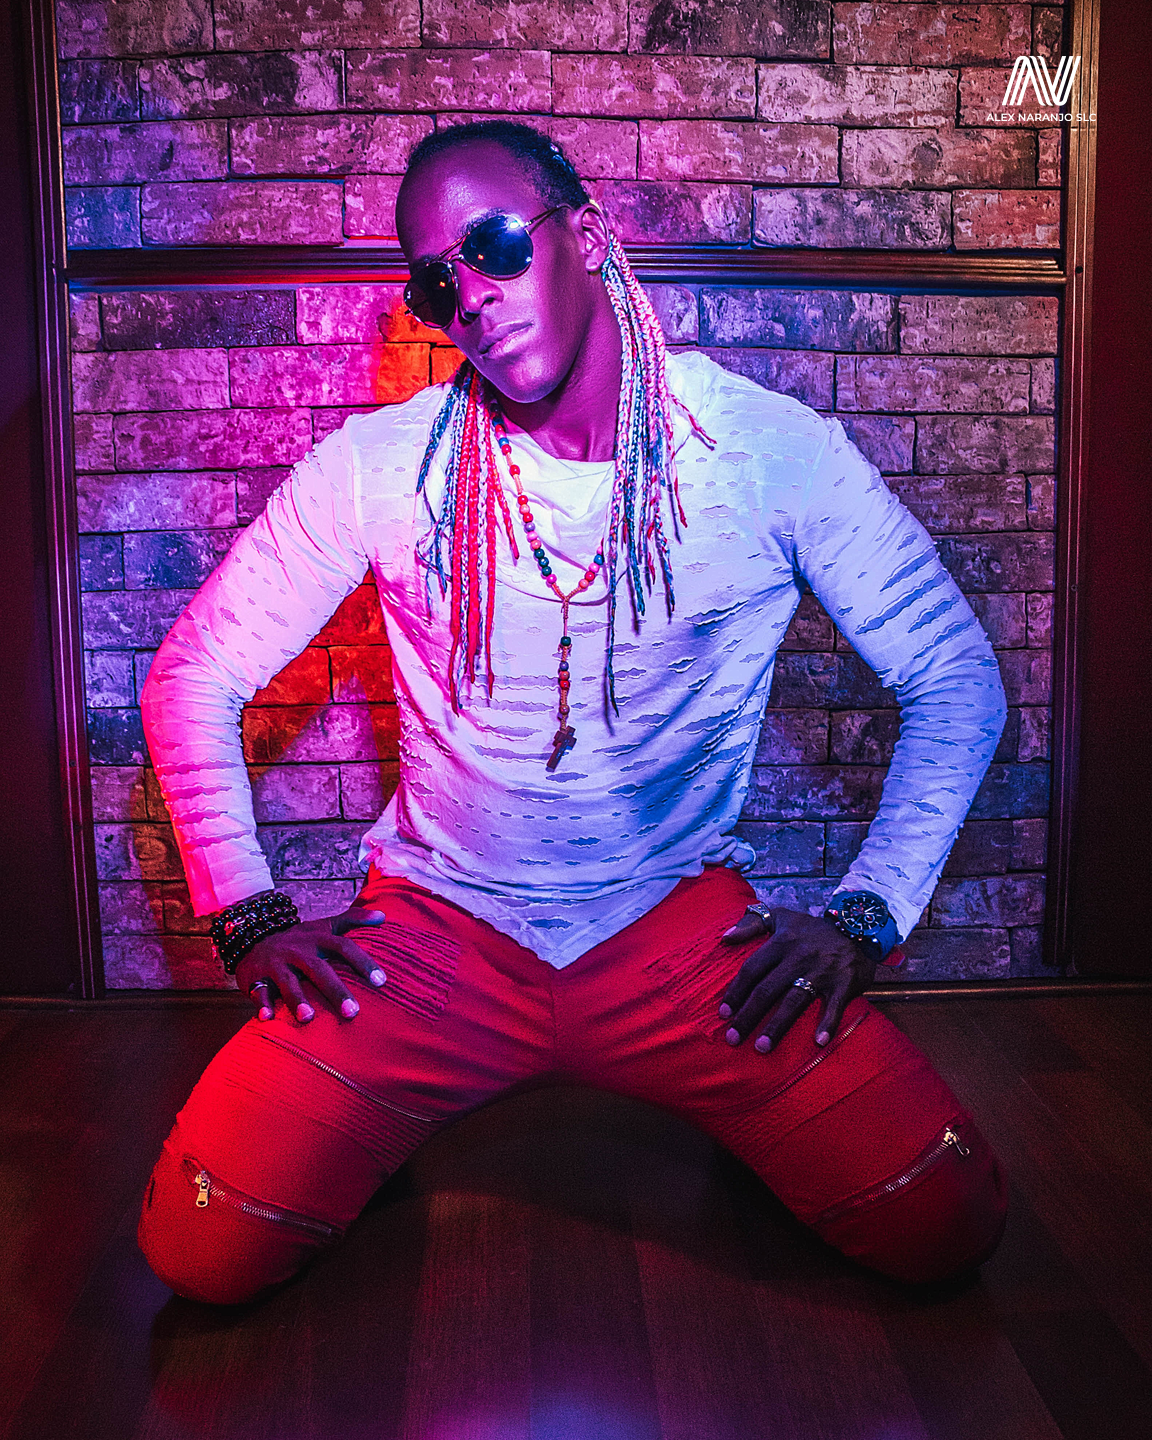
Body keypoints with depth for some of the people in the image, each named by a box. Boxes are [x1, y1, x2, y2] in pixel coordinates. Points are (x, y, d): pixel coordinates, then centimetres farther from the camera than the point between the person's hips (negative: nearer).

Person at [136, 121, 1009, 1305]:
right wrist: (247, 915, -5)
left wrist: (865, 914, -9)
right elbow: (192, 676, 3)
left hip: (684, 926, 0)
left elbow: (956, 683, 0)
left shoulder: (775, 451, -8)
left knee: (943, 1228, -11)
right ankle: (403, 1119, 19)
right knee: (204, 1249, -13)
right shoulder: (377, 468, -6)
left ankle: (710, 1104, 19)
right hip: (437, 931, 1)